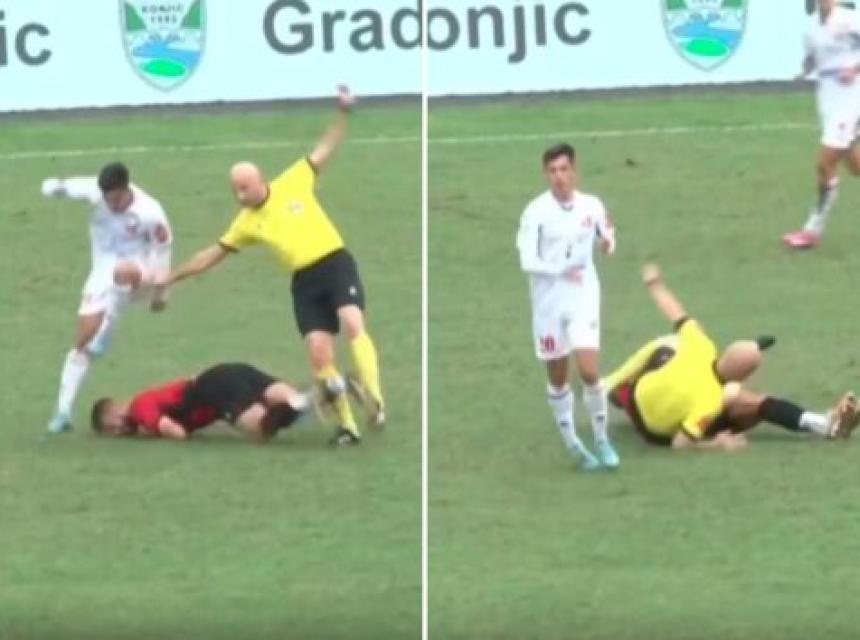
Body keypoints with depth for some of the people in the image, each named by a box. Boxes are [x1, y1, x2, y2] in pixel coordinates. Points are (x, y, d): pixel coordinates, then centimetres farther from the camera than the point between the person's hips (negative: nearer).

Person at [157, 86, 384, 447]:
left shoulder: (293, 184, 2)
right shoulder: (247, 223, 9)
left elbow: (326, 149, 5)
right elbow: (214, 254, 17)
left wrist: (343, 113, -7)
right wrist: (173, 277, 17)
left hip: (335, 264, -3)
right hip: (304, 281, 3)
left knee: (353, 325, -25)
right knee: (318, 350, -9)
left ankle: (373, 400, -32)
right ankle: (347, 425, -5)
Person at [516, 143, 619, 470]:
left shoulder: (592, 206, -1)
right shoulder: (536, 212, -11)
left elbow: (606, 237, 14)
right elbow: (527, 261, -16)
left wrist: (608, 243, -10)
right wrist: (560, 271, -30)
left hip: (583, 299, 1)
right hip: (549, 304, -1)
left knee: (589, 371, -12)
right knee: (558, 378, 9)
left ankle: (601, 439, 7)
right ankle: (573, 445, 25)